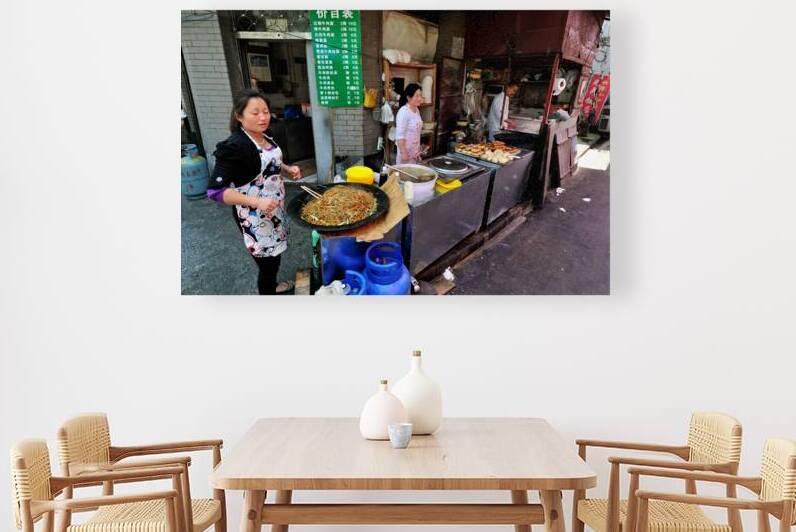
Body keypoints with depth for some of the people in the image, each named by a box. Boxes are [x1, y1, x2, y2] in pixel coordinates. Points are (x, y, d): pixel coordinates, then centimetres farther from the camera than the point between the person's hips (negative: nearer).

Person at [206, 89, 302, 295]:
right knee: (268, 261, 4)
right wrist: (257, 202, -34)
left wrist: (288, 170, -1)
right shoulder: (234, 146, -24)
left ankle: (271, 286, 49)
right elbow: (215, 190, -26)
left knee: (274, 256, 24)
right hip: (255, 217, -8)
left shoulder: (266, 137, 1)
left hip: (274, 209, 8)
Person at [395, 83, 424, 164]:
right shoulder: (403, 112, -17)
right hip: (406, 151, -8)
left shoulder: (417, 110, 8)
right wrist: (404, 153, -22)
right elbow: (400, 135, -20)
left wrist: (418, 150, 17)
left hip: (415, 152, 8)